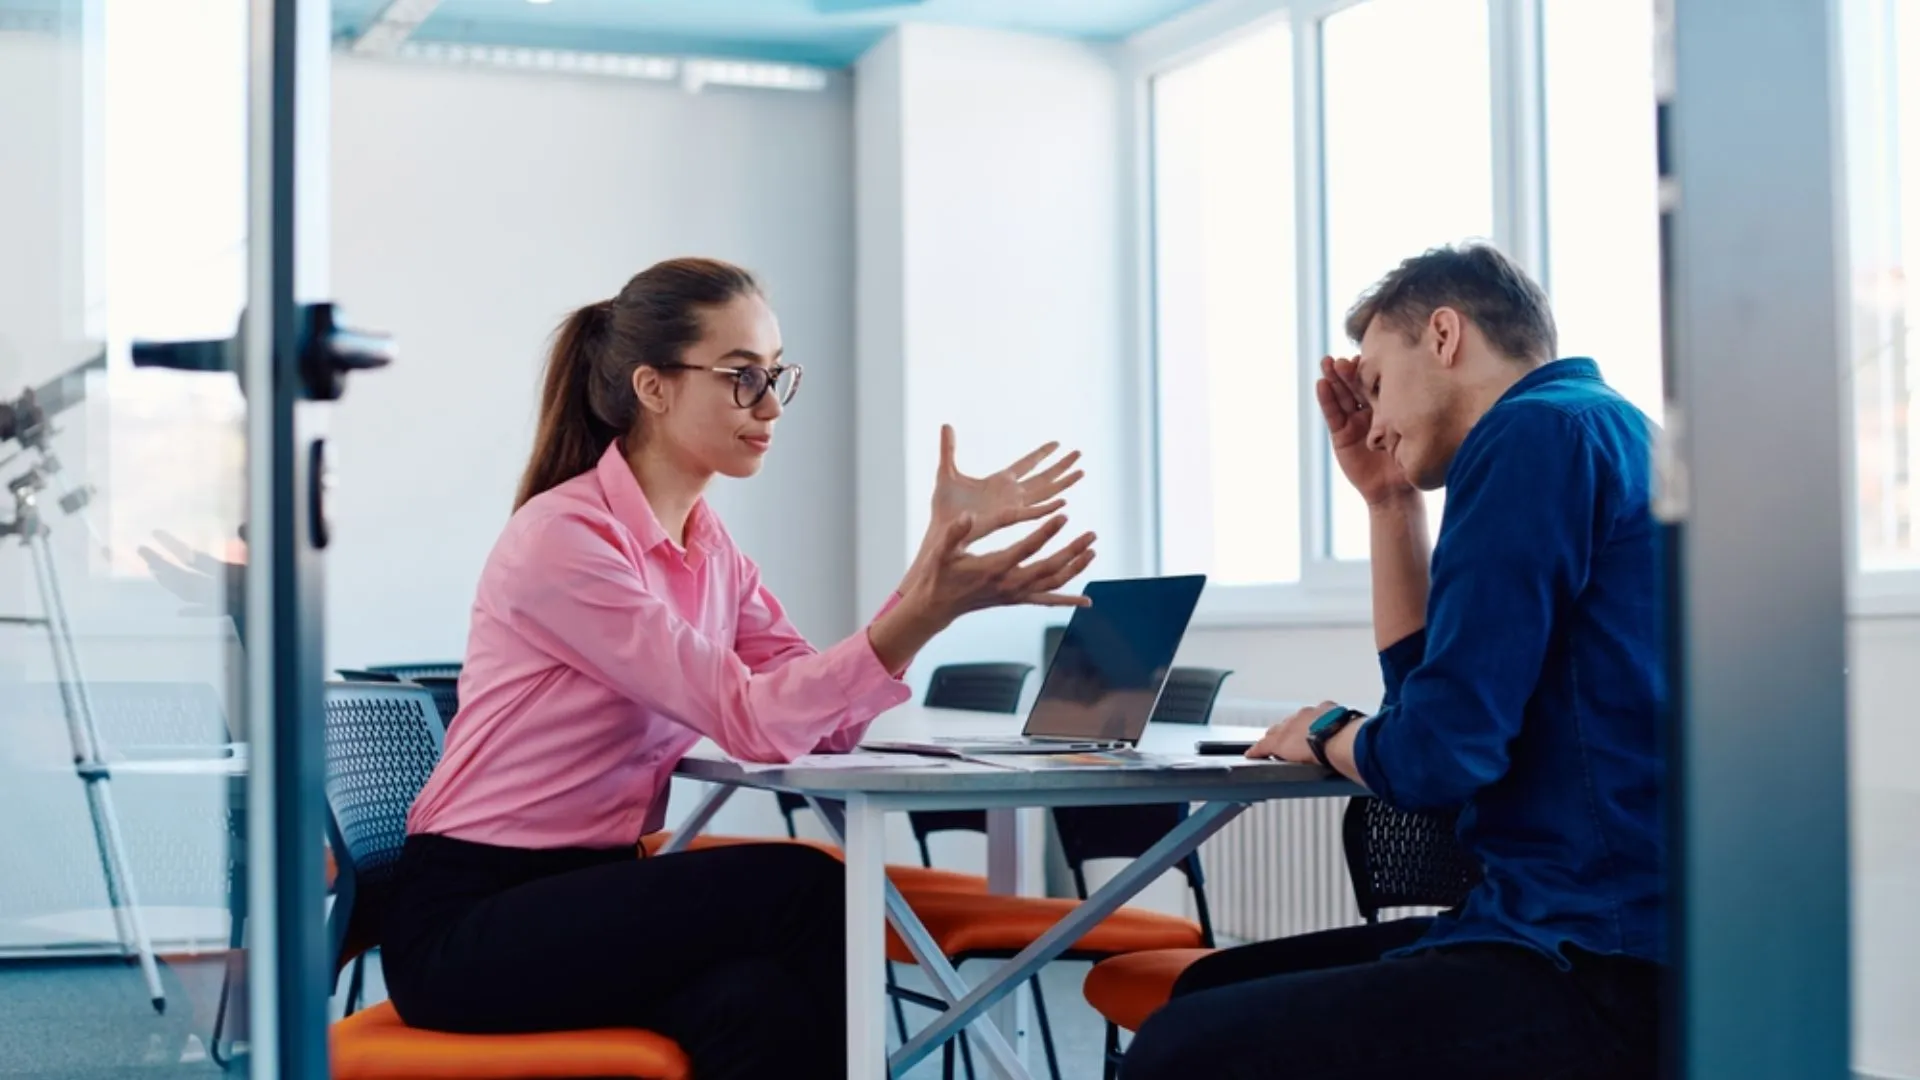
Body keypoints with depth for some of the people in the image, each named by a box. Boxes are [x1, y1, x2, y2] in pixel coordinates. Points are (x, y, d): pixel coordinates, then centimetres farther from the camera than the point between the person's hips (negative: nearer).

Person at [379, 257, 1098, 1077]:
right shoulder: (565, 538, -17)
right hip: (468, 921, -7)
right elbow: (752, 720, -24)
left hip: (590, 894, 7)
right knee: (802, 887, -24)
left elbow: (828, 721, -3)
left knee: (766, 1006, -25)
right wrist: (925, 613, -34)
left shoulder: (707, 544, 9)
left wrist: (941, 550, -7)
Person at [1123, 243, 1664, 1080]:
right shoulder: (1577, 431, 19)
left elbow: (1437, 753, -18)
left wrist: (1328, 734, 3)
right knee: (1213, 990, 17)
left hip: (1603, 972, -10)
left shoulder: (1538, 430, -13)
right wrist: (1390, 500, 20)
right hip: (1593, 929, 10)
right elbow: (1443, 695, 26)